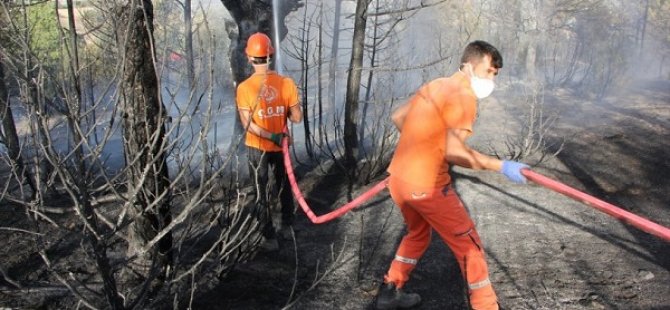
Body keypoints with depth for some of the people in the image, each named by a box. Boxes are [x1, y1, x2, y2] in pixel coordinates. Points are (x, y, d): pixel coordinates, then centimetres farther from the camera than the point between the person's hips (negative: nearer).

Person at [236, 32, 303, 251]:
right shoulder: (287, 83, -15)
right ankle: (288, 223, 42)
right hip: (281, 146, 2)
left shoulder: (244, 88, -18)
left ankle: (270, 238, 15)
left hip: (257, 147, -2)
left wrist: (273, 137, -17)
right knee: (284, 186, 25)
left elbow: (248, 124, -19)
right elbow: (297, 118, -9)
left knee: (261, 192, 11)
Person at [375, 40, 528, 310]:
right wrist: (501, 166, -20)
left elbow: (397, 117, 24)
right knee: (469, 246, 5)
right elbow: (453, 152, -23)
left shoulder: (435, 86, 12)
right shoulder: (463, 94, -14)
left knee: (417, 233, 29)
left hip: (398, 178, 9)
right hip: (426, 185, -9)